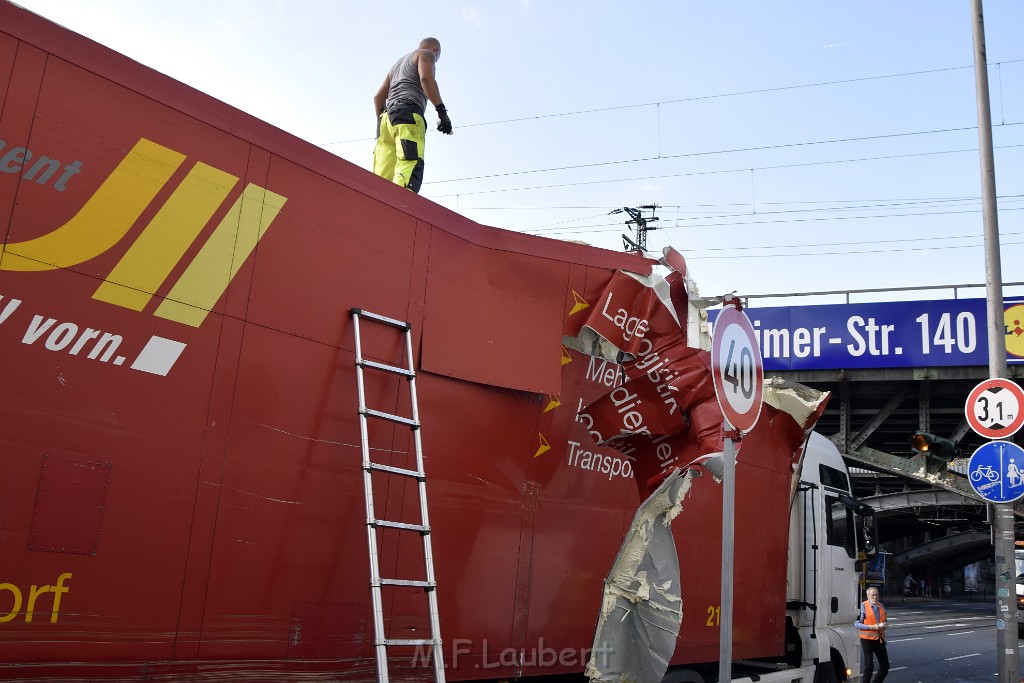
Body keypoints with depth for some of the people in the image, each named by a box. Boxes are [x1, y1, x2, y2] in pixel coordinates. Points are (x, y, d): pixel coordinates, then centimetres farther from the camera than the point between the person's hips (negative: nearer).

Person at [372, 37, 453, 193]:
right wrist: (442, 111, -12)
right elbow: (426, 77, -7)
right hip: (408, 113, -8)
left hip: (387, 116, 8)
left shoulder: (397, 63, 37)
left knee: (382, 179, -6)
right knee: (410, 169, -26)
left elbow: (378, 97, 30)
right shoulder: (427, 54, 15)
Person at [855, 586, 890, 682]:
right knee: (869, 667, -5)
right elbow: (857, 624, -13)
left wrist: (885, 624, -1)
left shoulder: (881, 606, 10)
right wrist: (872, 627, -21)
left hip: (879, 639, 6)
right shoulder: (863, 606, -9)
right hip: (867, 639, -6)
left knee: (885, 667, 9)